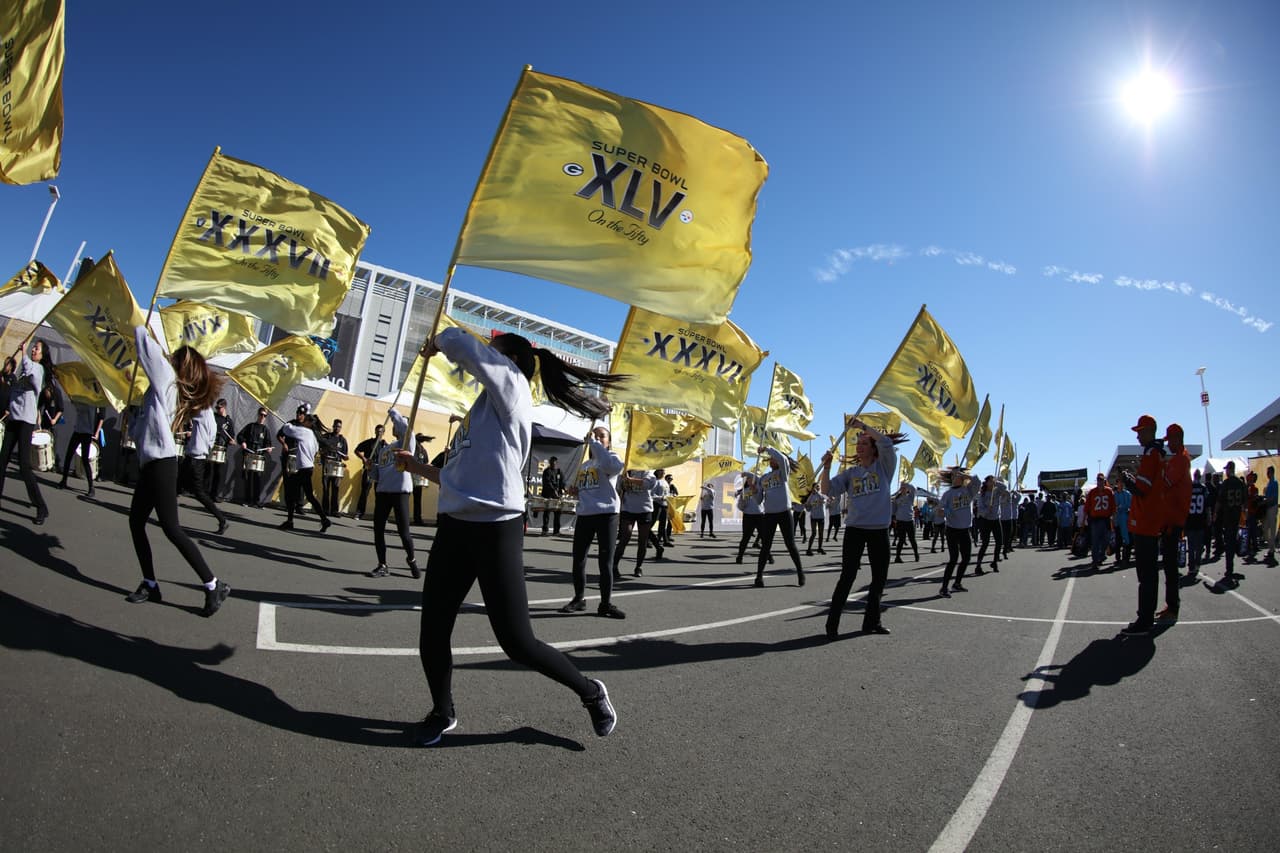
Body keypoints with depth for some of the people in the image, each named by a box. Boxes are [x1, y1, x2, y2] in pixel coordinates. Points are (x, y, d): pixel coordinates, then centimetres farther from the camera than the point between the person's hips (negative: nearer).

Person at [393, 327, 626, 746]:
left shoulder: (512, 384, -1)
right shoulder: (486, 405, 22)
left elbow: (460, 343, -10)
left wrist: (435, 341, 11)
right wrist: (417, 466, 27)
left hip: (496, 529, -8)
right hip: (454, 528, 8)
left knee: (517, 641, -2)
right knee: (432, 634, 9)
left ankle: (590, 691, 20)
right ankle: (442, 713, 34)